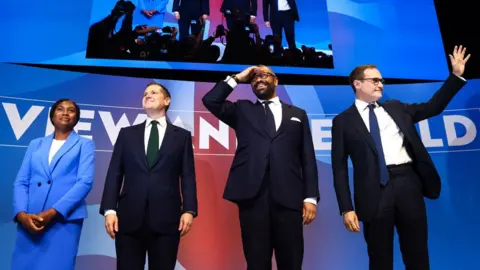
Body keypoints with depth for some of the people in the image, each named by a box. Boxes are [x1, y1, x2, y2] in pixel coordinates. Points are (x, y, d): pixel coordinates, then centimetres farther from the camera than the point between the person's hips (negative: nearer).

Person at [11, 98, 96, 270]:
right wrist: (21, 213, -8)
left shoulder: (84, 144, 8)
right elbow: (21, 182, 10)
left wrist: (52, 212, -14)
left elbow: (85, 182, -5)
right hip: (29, 220, 3)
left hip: (64, 220, -3)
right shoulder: (35, 144, 18)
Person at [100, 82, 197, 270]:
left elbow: (188, 176, 4)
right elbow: (114, 174, 8)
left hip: (166, 219, -1)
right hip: (129, 218, 1)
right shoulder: (127, 134, 14)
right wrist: (109, 209, -2)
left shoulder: (182, 136, 11)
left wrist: (189, 210, -7)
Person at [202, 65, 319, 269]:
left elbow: (308, 158, 11)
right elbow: (210, 101, 2)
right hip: (252, 196, 0)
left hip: (288, 196, 1)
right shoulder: (242, 110, 18)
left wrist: (311, 197, 2)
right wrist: (237, 78, 9)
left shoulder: (297, 113, 18)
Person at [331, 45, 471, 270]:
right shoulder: (344, 120, 3)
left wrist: (456, 75, 14)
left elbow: (433, 107, 22)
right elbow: (339, 167, -1)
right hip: (375, 190, -3)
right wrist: (346, 208, -7)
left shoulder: (395, 108, 17)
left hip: (409, 182, 4)